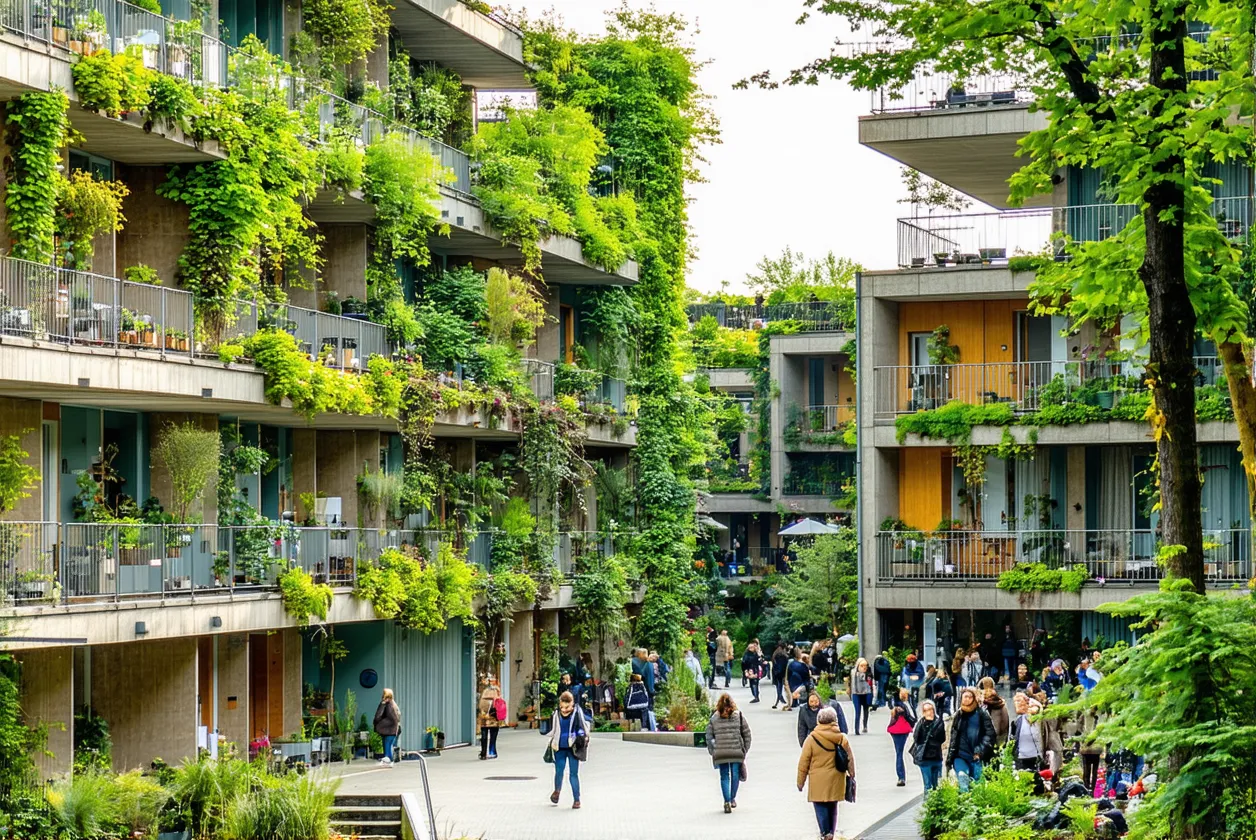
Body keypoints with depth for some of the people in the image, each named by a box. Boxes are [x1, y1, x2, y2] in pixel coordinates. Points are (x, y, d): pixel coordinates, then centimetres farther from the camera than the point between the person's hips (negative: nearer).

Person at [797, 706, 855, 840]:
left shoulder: (811, 739, -8)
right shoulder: (842, 738, 0)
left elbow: (803, 762, -6)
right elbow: (850, 758, 7)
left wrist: (800, 781, 3)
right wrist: (851, 774, 21)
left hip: (818, 781, -4)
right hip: (836, 780, 4)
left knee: (821, 807, 1)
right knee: (833, 806, 16)